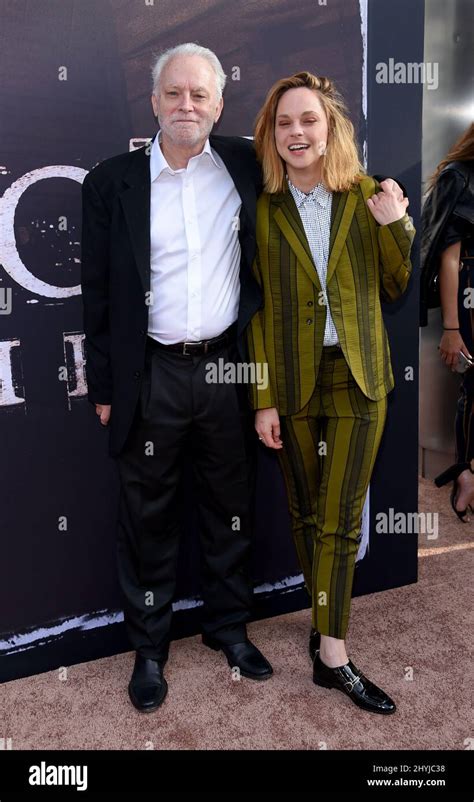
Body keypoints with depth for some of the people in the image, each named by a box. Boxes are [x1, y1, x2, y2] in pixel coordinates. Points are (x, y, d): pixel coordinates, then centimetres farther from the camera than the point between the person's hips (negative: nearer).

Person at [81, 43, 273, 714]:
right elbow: (98, 293, 1)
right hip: (151, 377, -1)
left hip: (227, 368, 2)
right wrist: (104, 386, 0)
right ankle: (149, 647, 30)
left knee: (230, 507, 14)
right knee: (148, 515, 10)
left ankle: (229, 627, 36)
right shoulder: (112, 182, 0)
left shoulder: (244, 165, 4)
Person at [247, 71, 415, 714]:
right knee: (307, 513, 12)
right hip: (292, 379, 0)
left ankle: (329, 651, 15)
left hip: (358, 377, 0)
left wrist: (397, 225, -11)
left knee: (340, 518, 1)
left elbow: (395, 290, 6)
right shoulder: (262, 208, -1)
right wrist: (262, 399, -4)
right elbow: (256, 307, -1)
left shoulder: (367, 196, 2)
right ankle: (330, 646, 31)